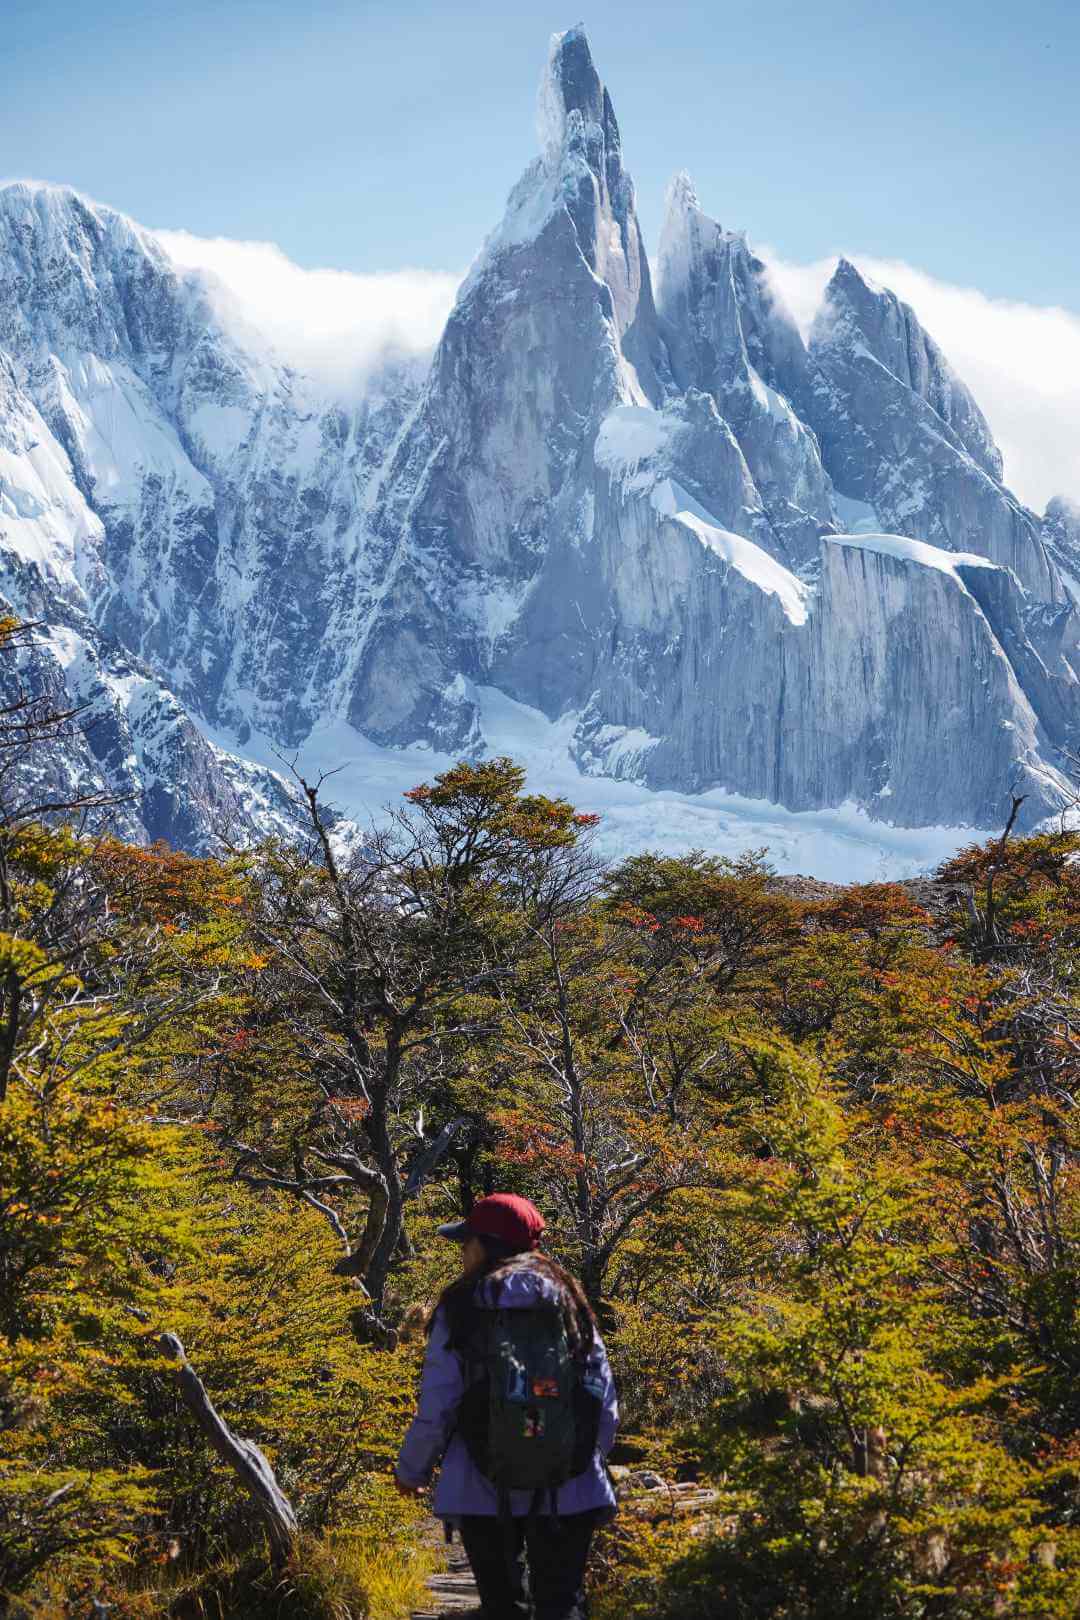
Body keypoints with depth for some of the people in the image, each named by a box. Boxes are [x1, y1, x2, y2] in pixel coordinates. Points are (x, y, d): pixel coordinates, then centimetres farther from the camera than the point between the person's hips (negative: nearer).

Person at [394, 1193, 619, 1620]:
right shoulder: (568, 1301, 4)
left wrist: (411, 1470, 13)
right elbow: (606, 1402, 4)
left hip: (484, 1493, -1)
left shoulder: (459, 1310, -4)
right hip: (567, 1493, 1)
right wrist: (587, 1458, 20)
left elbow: (435, 1409, -4)